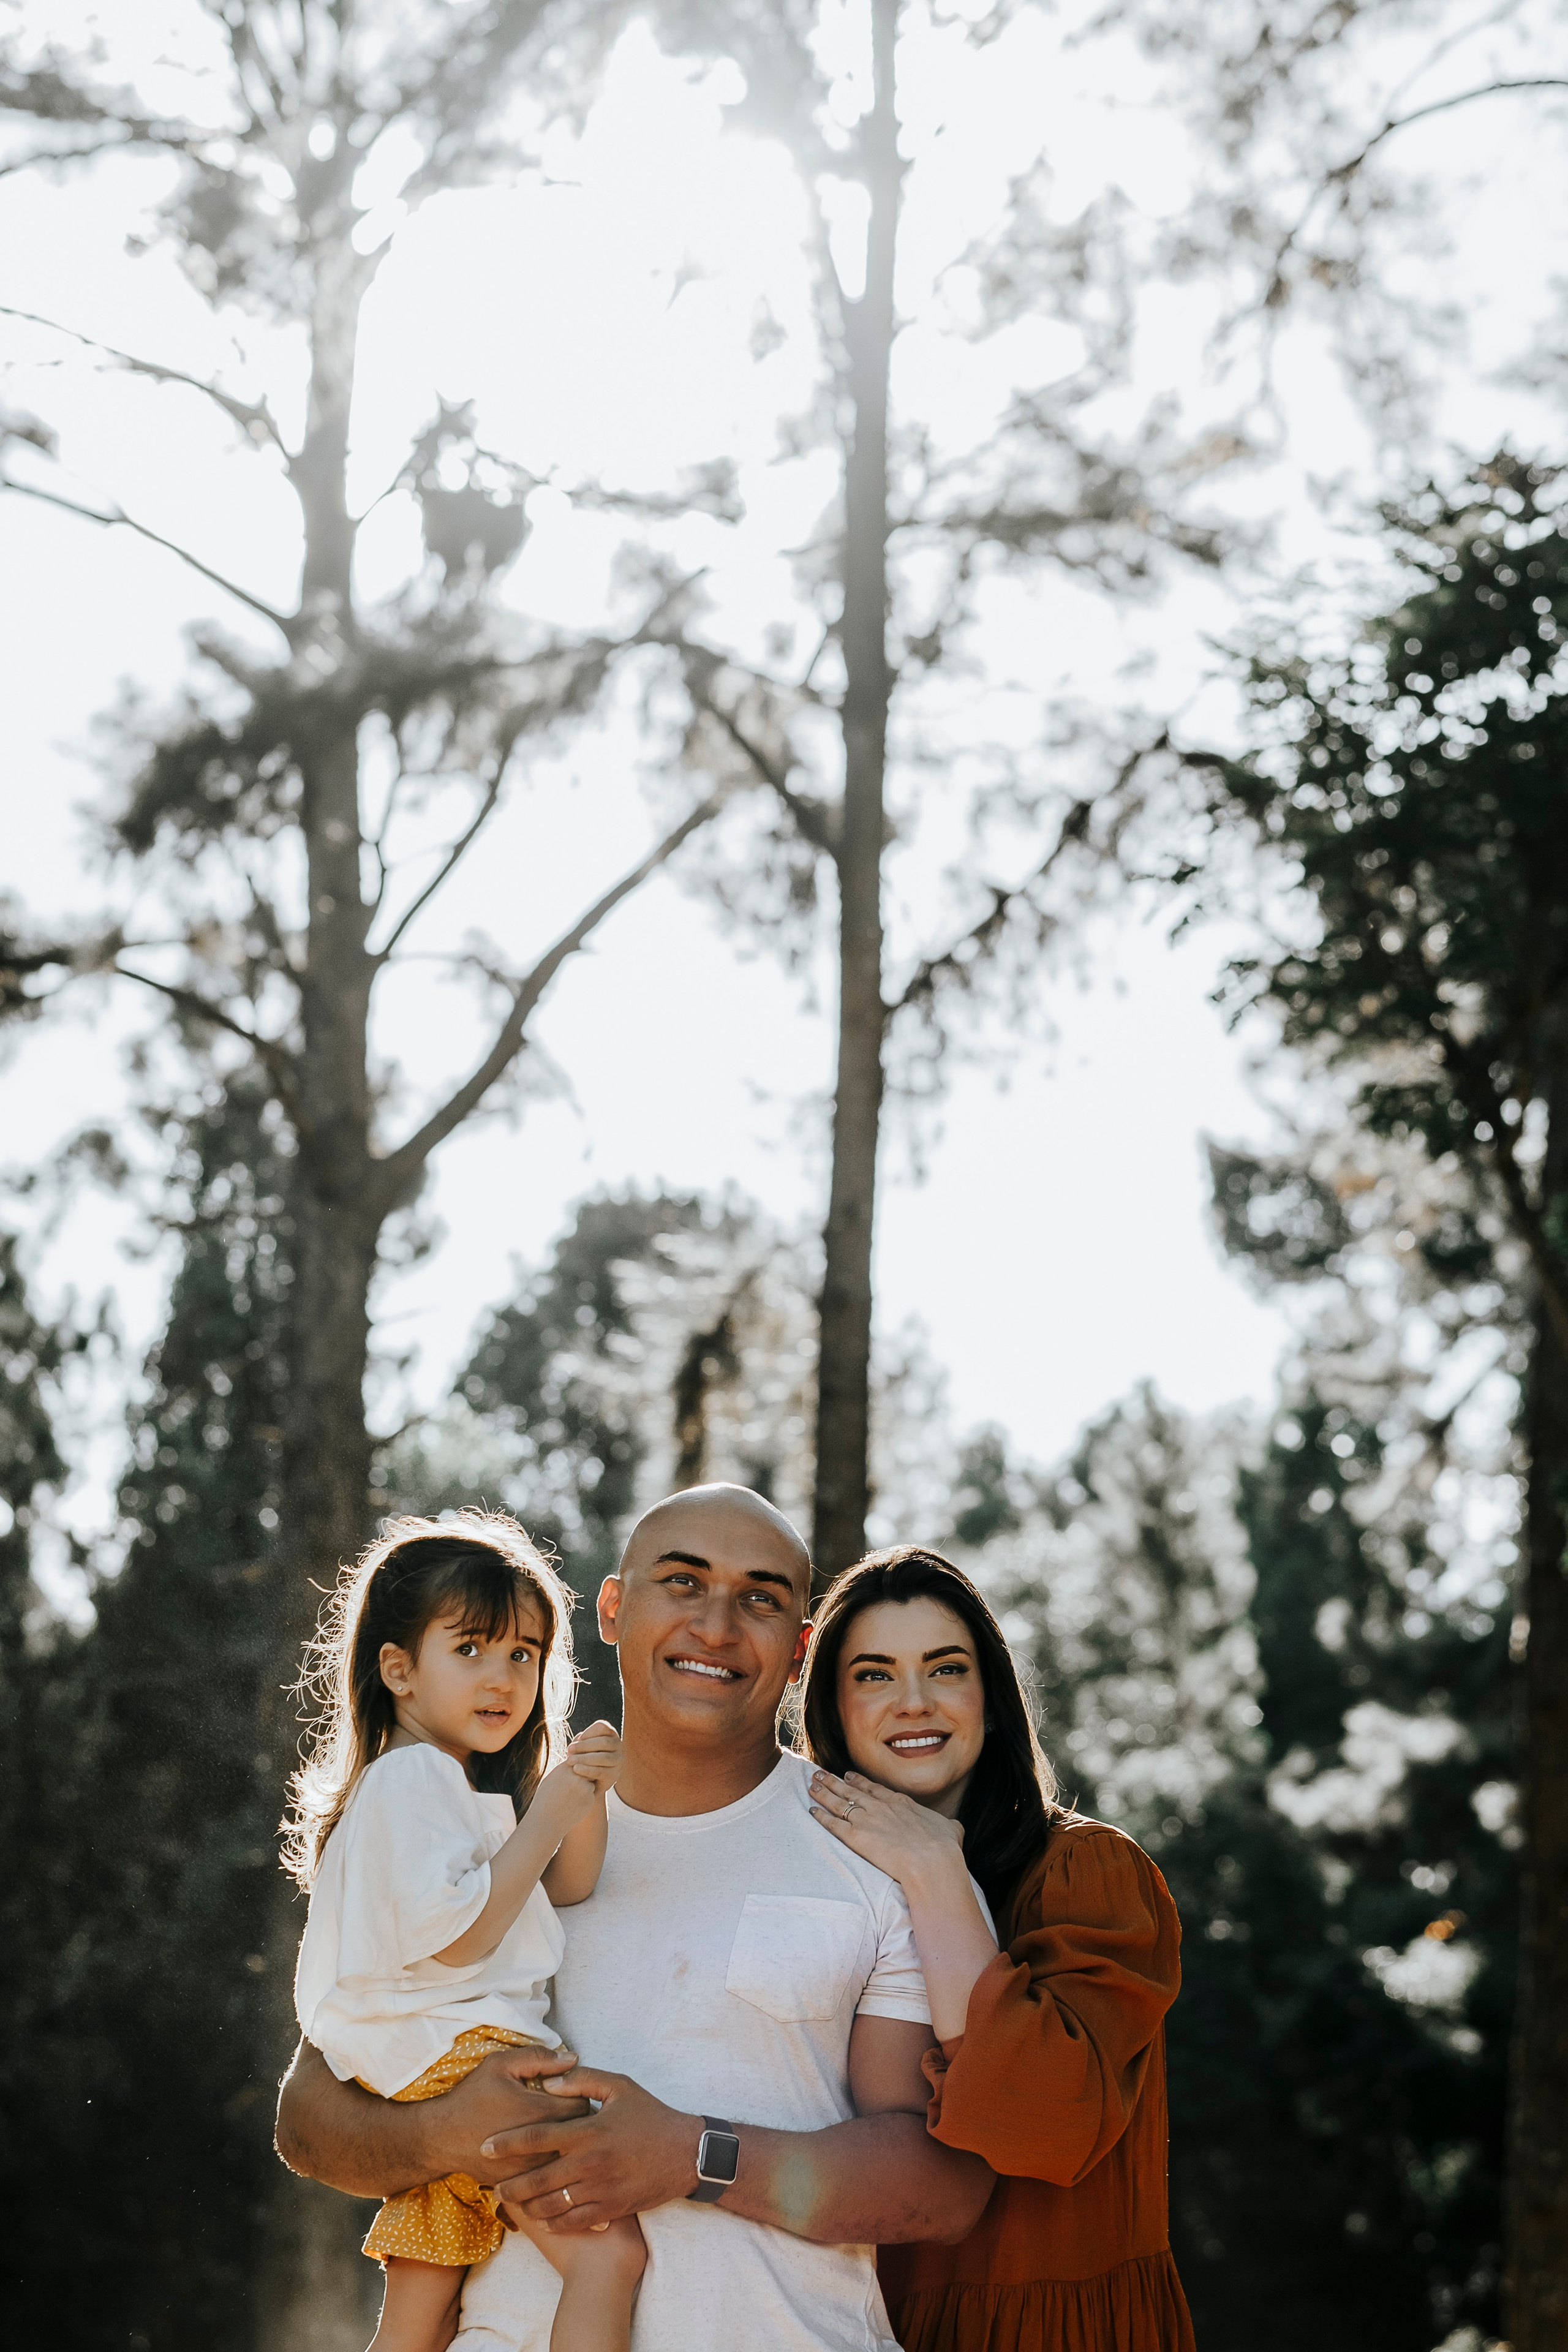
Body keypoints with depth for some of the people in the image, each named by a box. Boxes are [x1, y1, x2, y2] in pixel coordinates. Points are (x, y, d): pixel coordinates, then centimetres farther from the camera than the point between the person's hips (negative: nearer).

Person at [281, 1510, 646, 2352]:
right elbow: (457, 1936, -19)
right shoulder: (410, 1778, -10)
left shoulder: (463, 1784, 23)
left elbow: (563, 1891, 19)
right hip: (455, 2053, -11)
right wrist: (543, 1820, -17)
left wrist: (585, 1801, 2)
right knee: (609, 2252, -21)